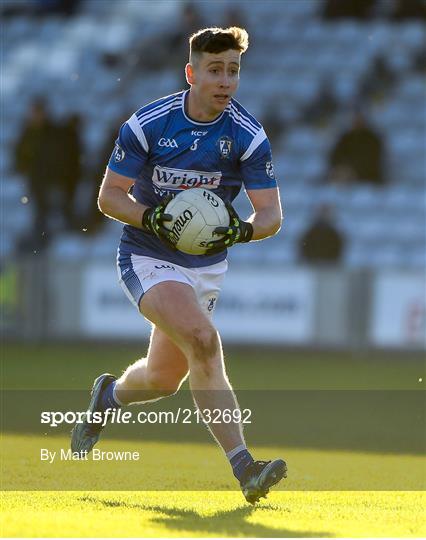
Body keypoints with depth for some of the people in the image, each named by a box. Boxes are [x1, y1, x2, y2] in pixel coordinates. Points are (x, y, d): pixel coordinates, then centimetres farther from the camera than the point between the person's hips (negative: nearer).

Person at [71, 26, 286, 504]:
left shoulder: (247, 135, -11)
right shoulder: (147, 124, -15)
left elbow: (271, 213, -11)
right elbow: (109, 195, -8)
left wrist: (242, 229, -32)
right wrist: (150, 218, -27)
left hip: (206, 265, 4)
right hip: (148, 260, -4)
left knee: (164, 379, 12)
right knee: (203, 341, -28)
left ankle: (109, 394, 49)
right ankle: (243, 468, -31)